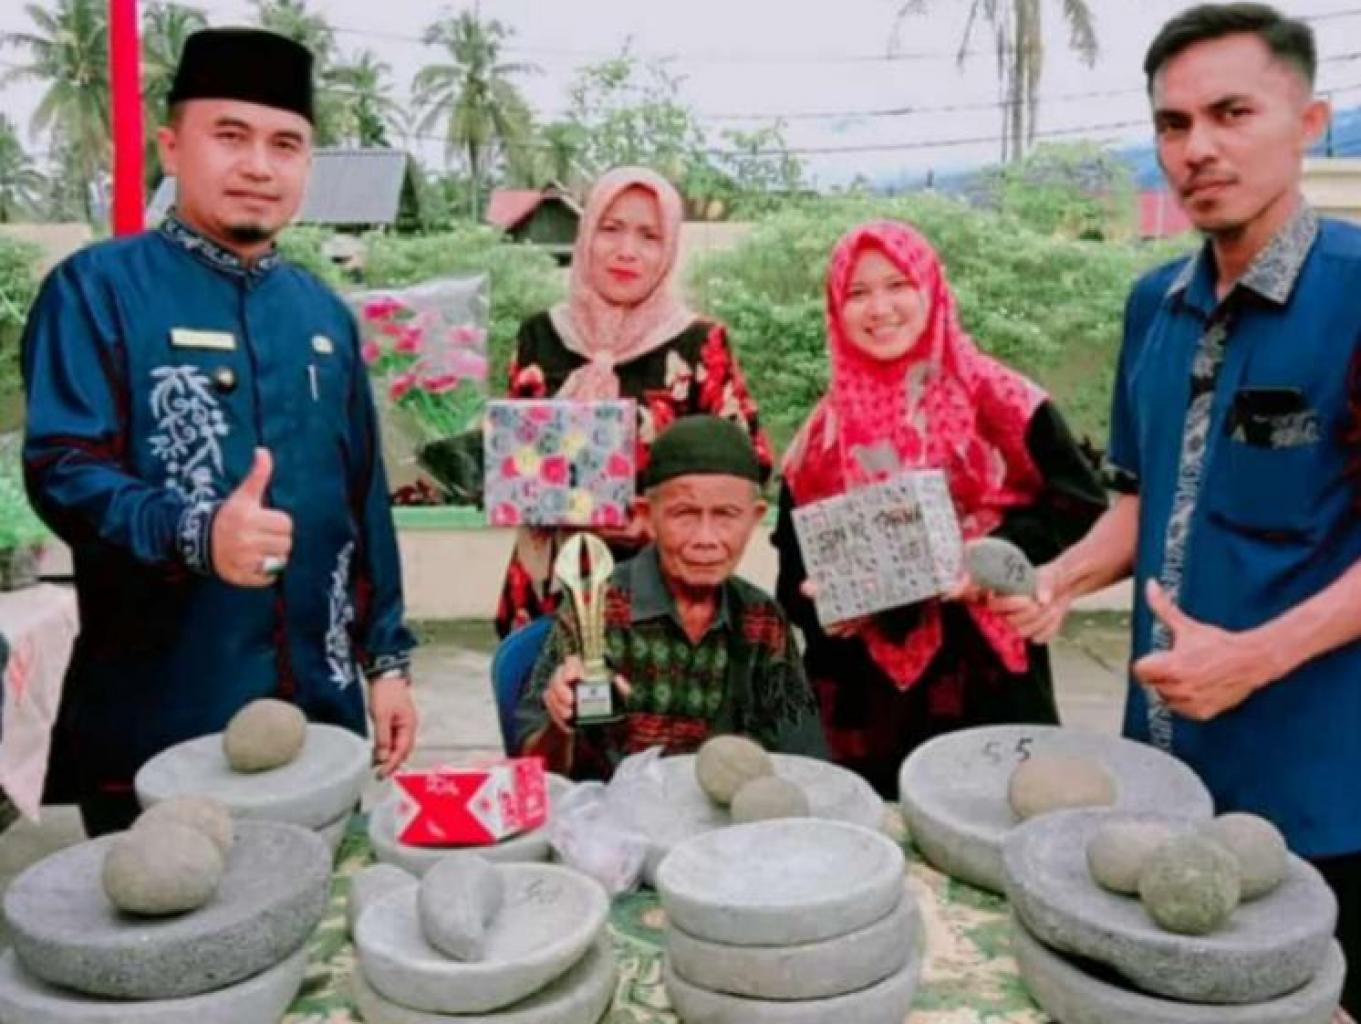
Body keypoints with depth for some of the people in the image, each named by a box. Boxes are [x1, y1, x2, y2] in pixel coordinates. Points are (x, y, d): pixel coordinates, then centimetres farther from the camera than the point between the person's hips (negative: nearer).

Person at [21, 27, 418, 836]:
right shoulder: (98, 289, -4)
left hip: (318, 708, 5)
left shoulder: (324, 314, 11)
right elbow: (62, 469, -14)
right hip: (156, 717, -4)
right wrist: (195, 532, -33)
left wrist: (387, 657, 10)